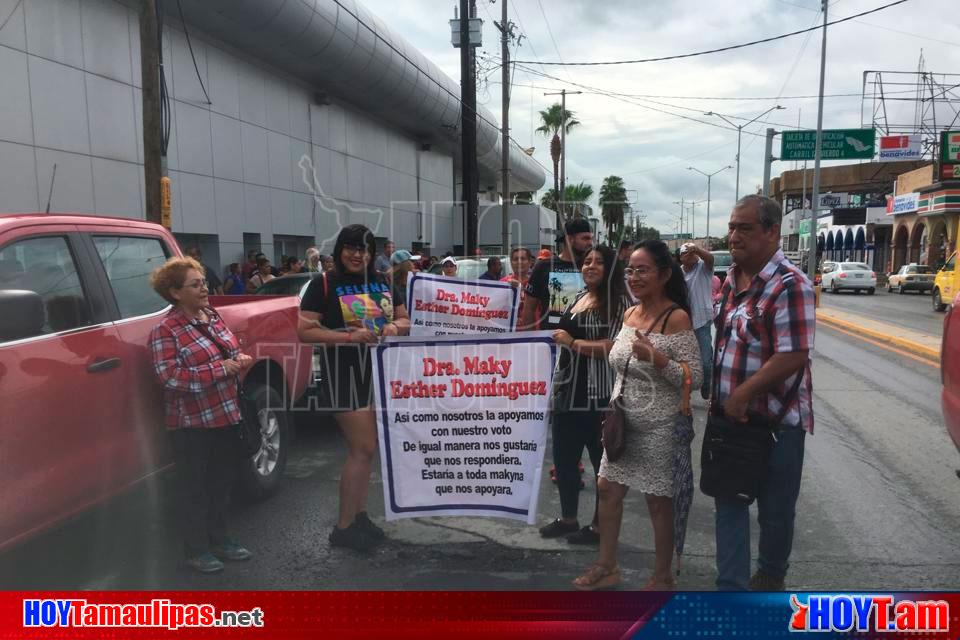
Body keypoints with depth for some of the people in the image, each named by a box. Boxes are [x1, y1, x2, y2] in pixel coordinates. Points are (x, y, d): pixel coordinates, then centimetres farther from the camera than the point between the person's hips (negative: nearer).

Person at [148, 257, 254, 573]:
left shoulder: (213, 317, 7)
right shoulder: (165, 330, -15)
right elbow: (171, 377, -25)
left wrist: (239, 358, -4)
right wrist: (223, 368, -26)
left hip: (225, 415, 7)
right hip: (192, 422, -7)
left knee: (221, 482, 18)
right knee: (195, 487, 7)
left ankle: (219, 539, 34)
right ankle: (197, 550, 21)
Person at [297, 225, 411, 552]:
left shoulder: (382, 282, 10)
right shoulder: (324, 284, -6)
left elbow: (405, 320, 16)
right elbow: (305, 331, -12)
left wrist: (395, 326, -8)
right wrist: (349, 336, -23)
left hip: (382, 370, 6)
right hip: (347, 372, -6)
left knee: (365, 447, 14)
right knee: (363, 449, -5)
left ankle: (359, 515, 28)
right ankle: (343, 527, 8)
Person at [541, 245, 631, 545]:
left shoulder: (619, 302, -11)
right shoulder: (578, 298, 13)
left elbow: (615, 347, -22)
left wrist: (572, 342, -18)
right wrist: (557, 382, 24)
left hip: (598, 396, -8)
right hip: (568, 392, 8)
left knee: (602, 461, 5)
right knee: (563, 457, 16)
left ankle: (600, 526, 19)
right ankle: (567, 518, 32)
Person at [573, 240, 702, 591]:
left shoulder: (677, 318, -16)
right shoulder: (630, 313, 6)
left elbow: (694, 377, -18)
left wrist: (656, 357, -31)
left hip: (658, 426, -7)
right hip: (623, 420, 7)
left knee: (658, 501, 6)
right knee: (608, 489, 12)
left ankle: (662, 577, 26)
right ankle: (607, 567, 29)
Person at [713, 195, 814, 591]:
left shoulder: (789, 285, -18)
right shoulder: (731, 279, 7)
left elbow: (794, 357, -24)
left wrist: (742, 395, -21)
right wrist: (720, 396, 12)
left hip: (775, 421, -7)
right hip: (730, 415, 7)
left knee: (775, 509, 13)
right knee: (729, 503, 11)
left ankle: (771, 576, 37)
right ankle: (732, 587, 22)